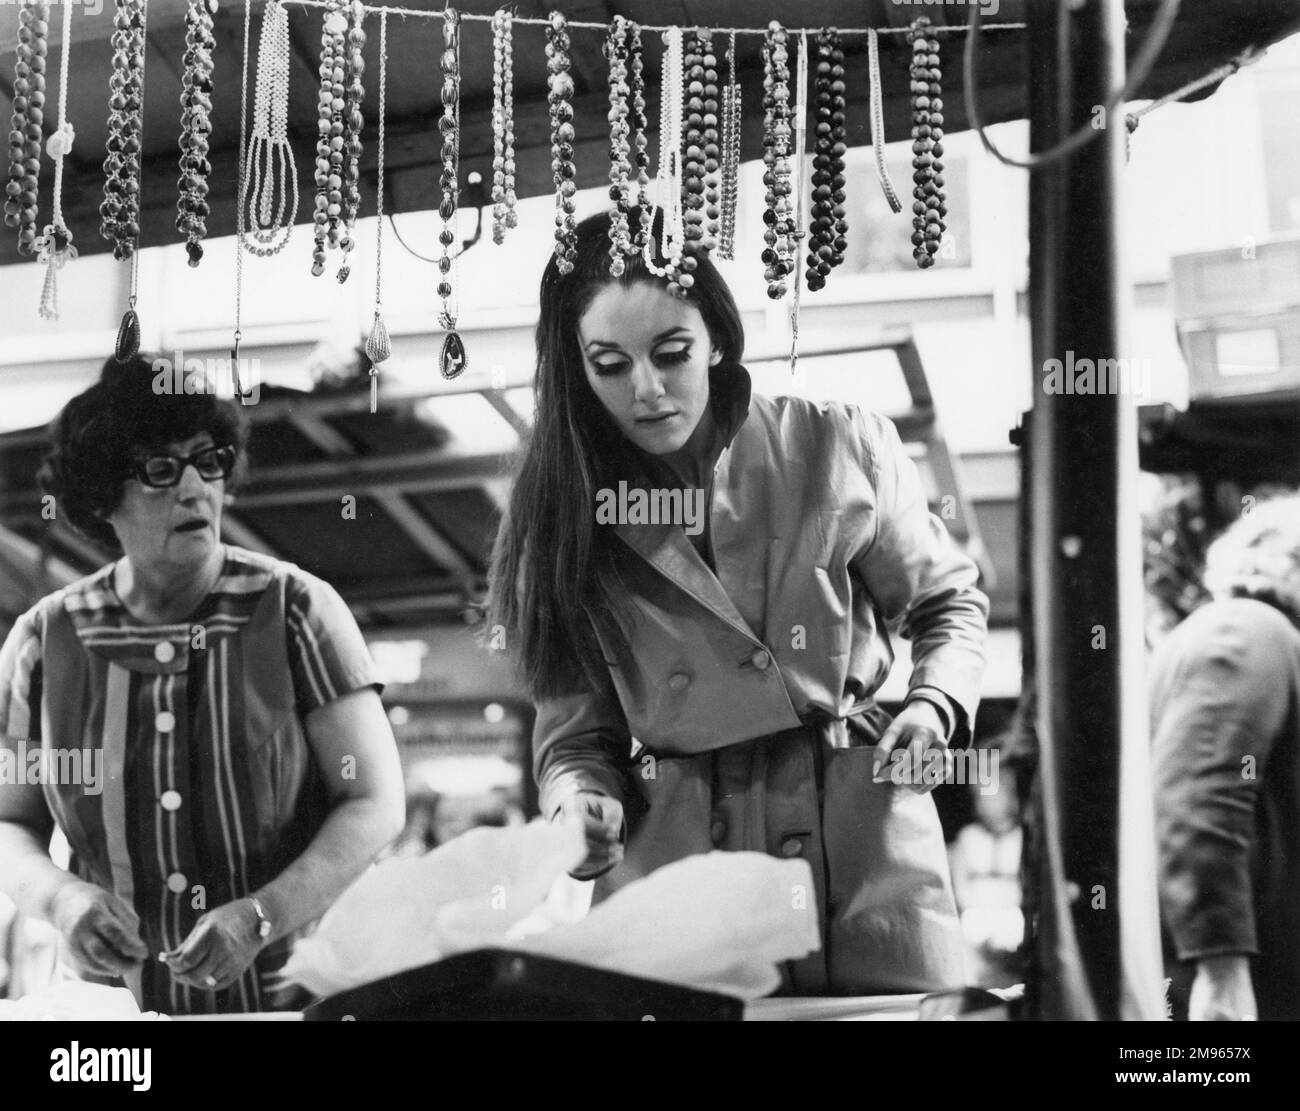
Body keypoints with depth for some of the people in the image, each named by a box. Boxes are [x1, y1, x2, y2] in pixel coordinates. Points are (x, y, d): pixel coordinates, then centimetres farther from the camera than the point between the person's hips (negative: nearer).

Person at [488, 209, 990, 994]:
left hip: (863, 846, 0)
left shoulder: (840, 449, -2)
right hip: (675, 861, 0)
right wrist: (582, 800, -17)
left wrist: (937, 703, -5)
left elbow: (947, 601, 13)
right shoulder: (563, 519, 1)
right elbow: (576, 730, 4)